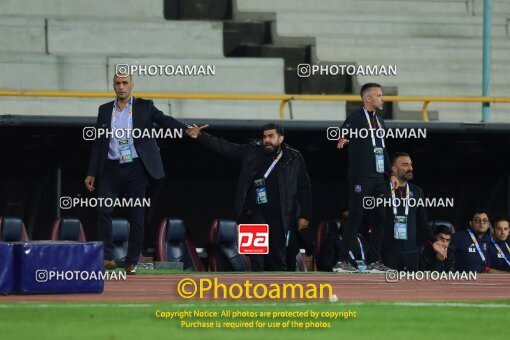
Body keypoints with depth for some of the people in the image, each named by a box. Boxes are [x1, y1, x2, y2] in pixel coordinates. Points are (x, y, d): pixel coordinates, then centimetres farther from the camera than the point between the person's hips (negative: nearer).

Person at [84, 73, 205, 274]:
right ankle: (107, 257, -11)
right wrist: (92, 173, 8)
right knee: (103, 209, -14)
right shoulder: (104, 110, 10)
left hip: (136, 169, -1)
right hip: (111, 169, 1)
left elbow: (164, 120, -8)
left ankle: (131, 262, 7)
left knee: (136, 216, 0)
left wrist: (186, 130, -27)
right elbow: (98, 144, 11)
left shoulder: (144, 107, 4)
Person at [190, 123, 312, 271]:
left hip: (279, 216, 0)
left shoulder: (294, 159, 0)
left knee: (278, 259, 5)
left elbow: (304, 189, 5)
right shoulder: (252, 152, 2)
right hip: (256, 213, 0)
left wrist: (305, 216, 1)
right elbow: (224, 147, 1)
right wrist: (200, 136, -9)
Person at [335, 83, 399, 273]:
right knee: (356, 218, -9)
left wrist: (390, 173, 20)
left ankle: (374, 262, 13)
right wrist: (342, 139, -42)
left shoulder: (380, 122, 20)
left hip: (378, 178, 8)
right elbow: (343, 134, -18)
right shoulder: (355, 118, -4)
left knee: (379, 218, 7)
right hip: (360, 178, -8)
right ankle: (344, 261, -8)